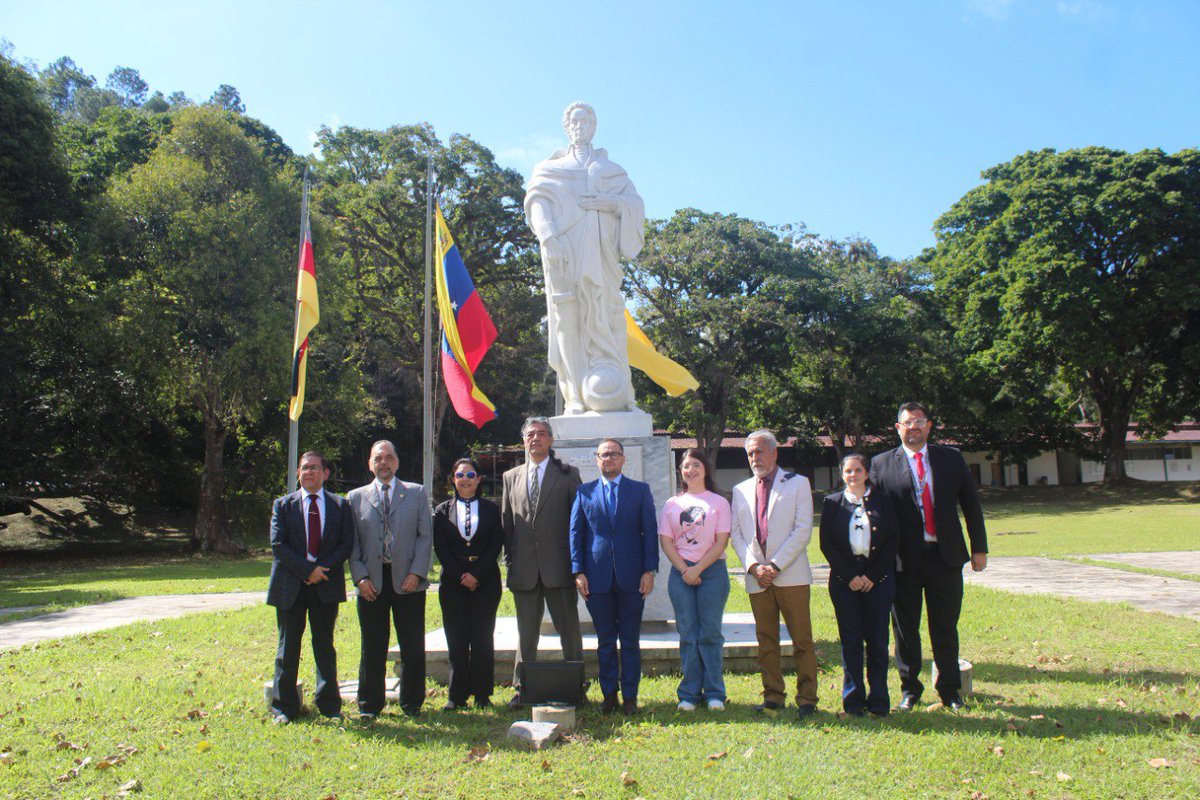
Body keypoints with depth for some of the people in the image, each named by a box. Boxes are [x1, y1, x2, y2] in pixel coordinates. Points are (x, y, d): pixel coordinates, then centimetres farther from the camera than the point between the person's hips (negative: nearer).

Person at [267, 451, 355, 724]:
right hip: (290, 585, 0)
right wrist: (307, 570, -14)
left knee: (325, 646, 8)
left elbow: (346, 543, 1)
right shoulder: (283, 504, 5)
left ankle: (330, 705, 16)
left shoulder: (340, 505, 7)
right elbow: (277, 544, -4)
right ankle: (284, 707, 15)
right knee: (288, 647, 5)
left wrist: (323, 568, -13)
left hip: (326, 584, 1)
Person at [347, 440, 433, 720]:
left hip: (407, 580, 0)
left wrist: (416, 573, -7)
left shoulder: (417, 493, 7)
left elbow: (425, 536, 3)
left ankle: (412, 702, 17)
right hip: (371, 582, 1)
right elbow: (352, 542, 7)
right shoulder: (356, 497, 10)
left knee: (412, 647, 4)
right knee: (373, 647, 7)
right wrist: (360, 577, -4)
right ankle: (370, 704, 19)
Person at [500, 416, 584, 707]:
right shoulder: (511, 477, 12)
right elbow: (506, 521, 12)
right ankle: (522, 689, 21)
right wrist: (509, 559, 5)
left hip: (558, 566, -2)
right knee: (526, 633, 11)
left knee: (570, 631, 5)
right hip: (524, 568, 3)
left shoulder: (568, 474, 4)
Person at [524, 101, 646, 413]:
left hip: (601, 251, 1)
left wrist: (612, 203, -9)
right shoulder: (551, 168, 23)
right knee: (569, 317, -11)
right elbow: (538, 202, 6)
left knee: (604, 315, -11)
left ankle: (613, 394, -13)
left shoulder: (610, 169, 26)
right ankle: (577, 397, -14)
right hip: (565, 248, -1)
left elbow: (636, 204, 13)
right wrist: (548, 238, -13)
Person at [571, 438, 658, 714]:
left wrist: (650, 570, -6)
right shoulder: (584, 492, 8)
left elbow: (650, 531, 2)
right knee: (605, 641, 8)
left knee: (630, 641, 6)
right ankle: (609, 693, 20)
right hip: (598, 577, 1)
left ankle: (630, 696, 16)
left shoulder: (641, 490, 6)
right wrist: (578, 572, -3)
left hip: (631, 577, -1)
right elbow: (575, 533, 6)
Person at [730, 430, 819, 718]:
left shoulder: (797, 483, 5)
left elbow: (803, 530, -4)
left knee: (802, 640, -2)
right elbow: (736, 533, 9)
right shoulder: (741, 490, 16)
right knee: (766, 640, 7)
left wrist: (775, 565, -11)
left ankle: (807, 699, 6)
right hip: (757, 577, 3)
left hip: (791, 574, -3)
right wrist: (754, 566, -6)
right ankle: (773, 696, 16)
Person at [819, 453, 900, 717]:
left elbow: (894, 540, 3)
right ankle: (853, 700, 10)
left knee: (878, 640, 1)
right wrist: (850, 576, -7)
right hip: (844, 581, 0)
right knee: (851, 640, 2)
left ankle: (878, 700, 11)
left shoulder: (881, 500, 7)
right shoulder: (832, 503, 6)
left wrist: (873, 575, -6)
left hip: (878, 579, 0)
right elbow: (827, 544, 2)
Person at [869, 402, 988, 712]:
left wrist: (979, 548, 6)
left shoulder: (951, 458, 7)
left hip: (946, 557, 1)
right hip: (904, 559, -1)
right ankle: (909, 689, 23)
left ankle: (950, 690, 23)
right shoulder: (881, 464, 1)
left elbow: (971, 505, 9)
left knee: (945, 628, 9)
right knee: (905, 629, 8)